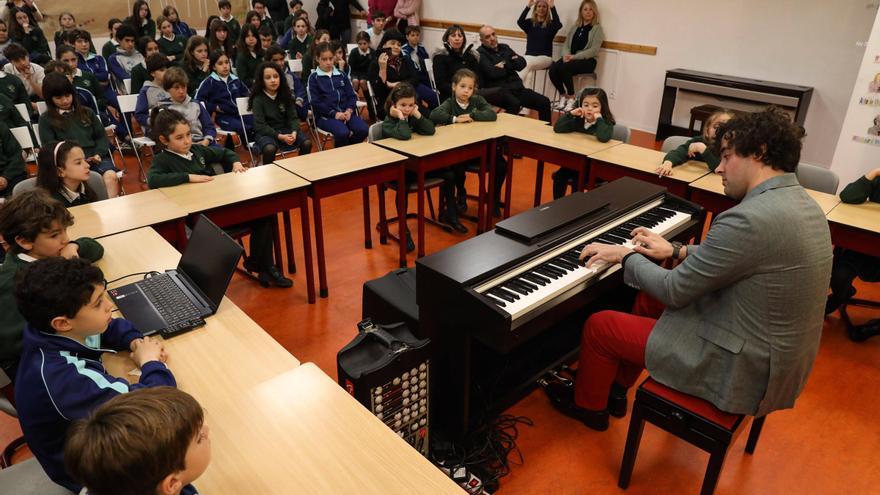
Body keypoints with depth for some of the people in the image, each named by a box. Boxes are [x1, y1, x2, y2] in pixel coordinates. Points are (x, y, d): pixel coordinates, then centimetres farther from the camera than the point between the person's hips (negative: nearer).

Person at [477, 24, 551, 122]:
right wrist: (511, 65, 2)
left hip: (517, 88, 6)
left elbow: (522, 63, 10)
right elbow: (492, 73, -14)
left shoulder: (504, 48, 21)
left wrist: (505, 64, -5)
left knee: (544, 102, -9)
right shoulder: (480, 53, 2)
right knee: (514, 104, -38)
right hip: (499, 91, -6)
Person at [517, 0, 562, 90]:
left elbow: (558, 24, -16)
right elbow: (519, 22, -10)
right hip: (529, 56, 1)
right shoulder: (529, 23, 11)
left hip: (545, 57, -1)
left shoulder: (551, 24, 7)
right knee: (529, 74, -33)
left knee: (529, 63, -33)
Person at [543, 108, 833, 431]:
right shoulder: (804, 204, 2)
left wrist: (626, 256, -5)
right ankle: (615, 390, 34)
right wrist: (676, 251, 14)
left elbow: (675, 292, -21)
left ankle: (587, 405, 29)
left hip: (742, 369, -9)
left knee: (599, 326, 1)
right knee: (650, 298, 21)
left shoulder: (750, 219, -29)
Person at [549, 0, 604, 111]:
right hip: (571, 58, 5)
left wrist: (574, 57, -19)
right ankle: (563, 95, -6)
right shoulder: (575, 26, 17)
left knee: (564, 68, -33)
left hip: (587, 60, -5)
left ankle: (571, 98, -17)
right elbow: (566, 44, 13)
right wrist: (566, 55, -10)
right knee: (553, 69, -26)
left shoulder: (597, 28, 1)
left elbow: (594, 50, -9)